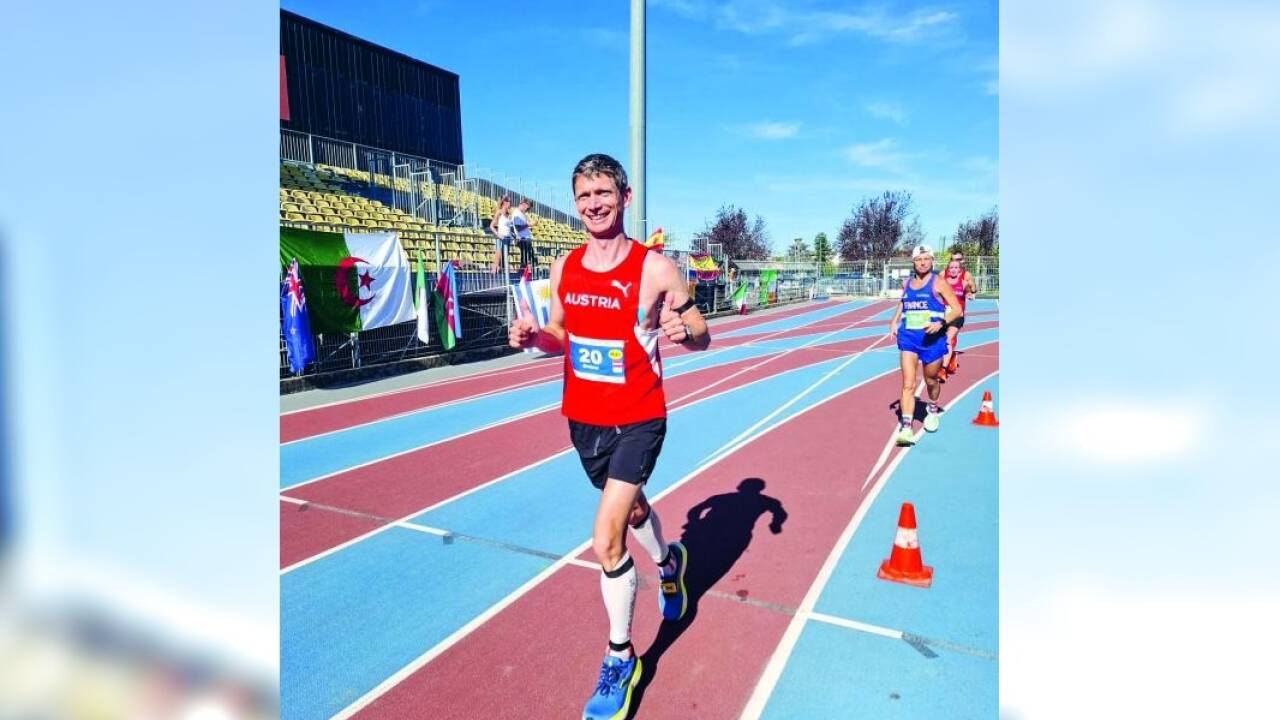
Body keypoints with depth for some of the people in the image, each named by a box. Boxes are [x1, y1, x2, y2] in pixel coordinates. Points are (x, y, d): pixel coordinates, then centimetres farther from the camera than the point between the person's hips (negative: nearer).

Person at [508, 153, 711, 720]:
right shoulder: (564, 267, 0)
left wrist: (683, 331, -30)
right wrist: (532, 337, -10)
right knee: (631, 506, 27)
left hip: (636, 423, -6)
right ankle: (668, 563, 61)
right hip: (582, 421, 6)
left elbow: (701, 337, -7)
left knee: (606, 540, -13)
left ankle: (620, 660, 11)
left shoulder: (655, 268, -14)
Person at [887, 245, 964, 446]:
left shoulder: (938, 283, -4)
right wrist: (894, 322, 12)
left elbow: (958, 310, -6)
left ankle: (933, 411, 45)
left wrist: (941, 323, -23)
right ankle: (906, 427, -14)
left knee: (931, 380, 16)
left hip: (932, 339, -2)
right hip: (908, 338, 3)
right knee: (908, 384, -9)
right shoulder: (906, 283, 9)